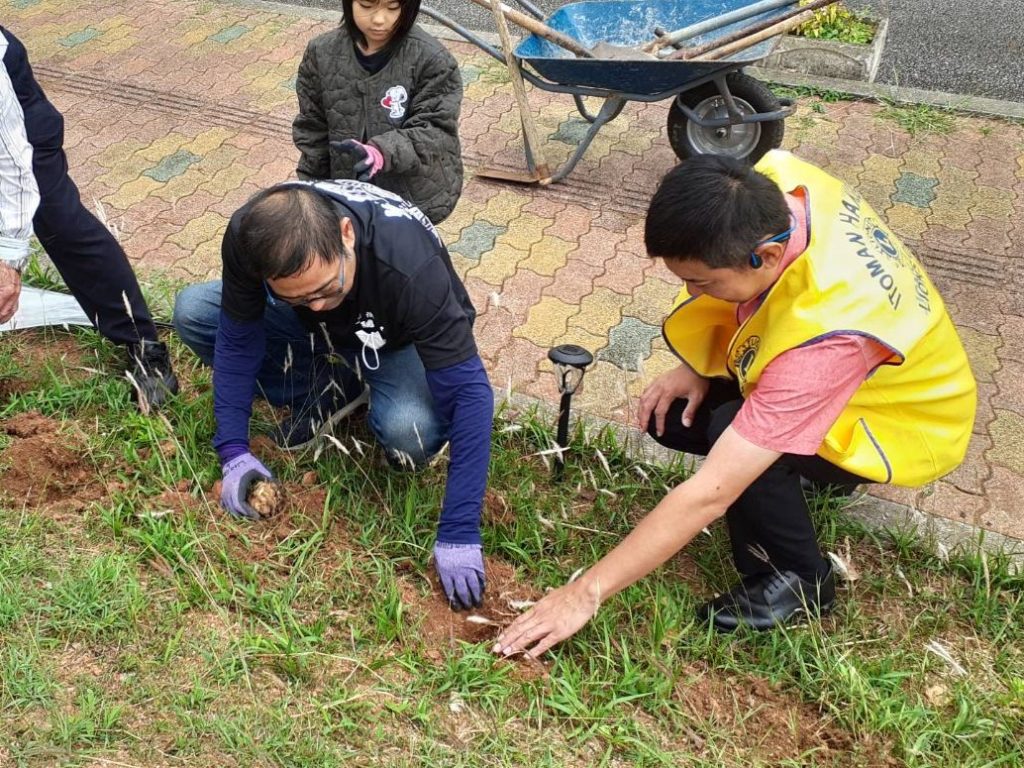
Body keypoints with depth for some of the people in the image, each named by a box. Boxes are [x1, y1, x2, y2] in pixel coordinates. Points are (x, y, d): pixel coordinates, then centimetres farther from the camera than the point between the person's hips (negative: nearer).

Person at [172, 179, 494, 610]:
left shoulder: (410, 268, -43)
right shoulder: (249, 236, -31)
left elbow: (469, 393, -41)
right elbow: (238, 338, -16)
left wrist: (458, 534, -41)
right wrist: (233, 450, -20)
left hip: (397, 342, -4)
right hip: (318, 334, 4)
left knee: (412, 432, -36)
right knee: (191, 311, -13)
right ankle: (332, 392, -2)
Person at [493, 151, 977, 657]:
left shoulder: (822, 338, -43)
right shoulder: (773, 185, -26)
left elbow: (709, 494, -41)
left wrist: (586, 592, -34)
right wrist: (698, 367, -14)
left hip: (901, 422, -7)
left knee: (733, 434, -33)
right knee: (669, 414, -8)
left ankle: (798, 581, -7)